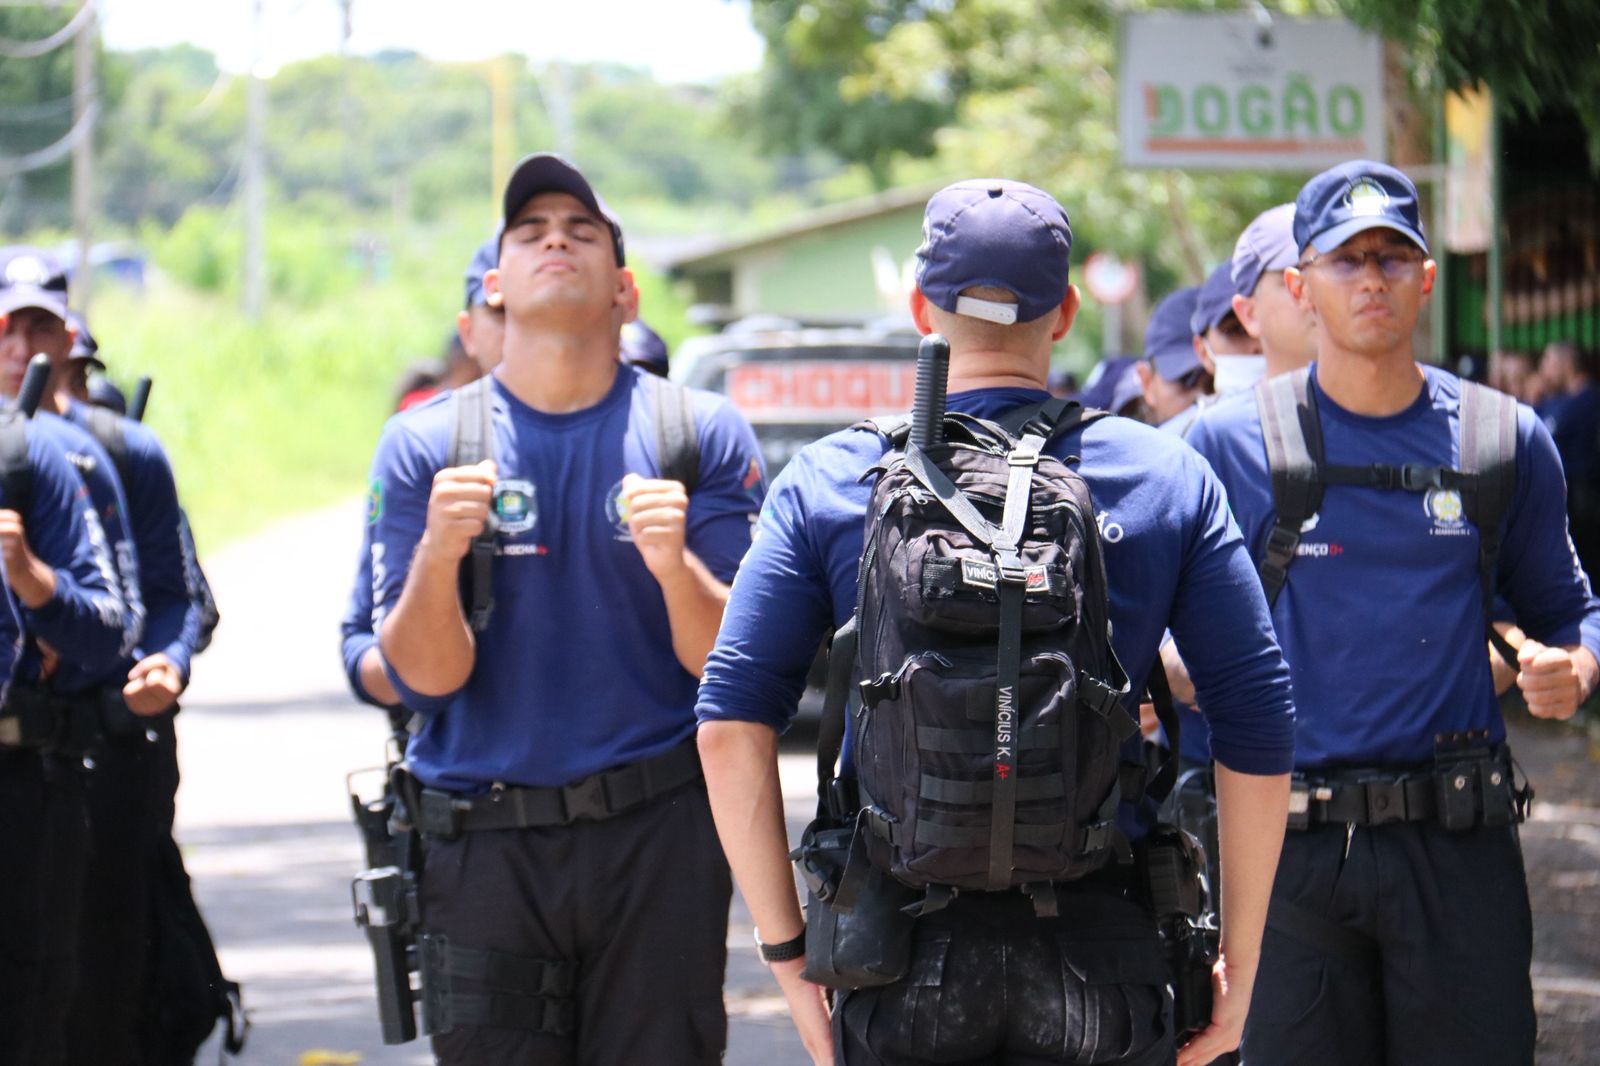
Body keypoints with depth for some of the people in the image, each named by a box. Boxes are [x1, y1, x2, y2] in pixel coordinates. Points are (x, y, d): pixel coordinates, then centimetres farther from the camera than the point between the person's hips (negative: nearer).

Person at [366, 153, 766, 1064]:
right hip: (484, 844, 0)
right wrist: (437, 555, -21)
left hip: (659, 842, 0)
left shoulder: (703, 434, 2)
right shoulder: (426, 446, 3)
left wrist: (675, 569, -23)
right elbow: (424, 678, -3)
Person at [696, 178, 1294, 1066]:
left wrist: (789, 957, 2)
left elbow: (732, 728, -3)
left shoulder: (830, 480, 2)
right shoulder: (1168, 477, 3)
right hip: (1100, 949, 0)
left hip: (902, 956, 0)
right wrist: (1238, 962, 7)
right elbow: (1258, 732, 0)